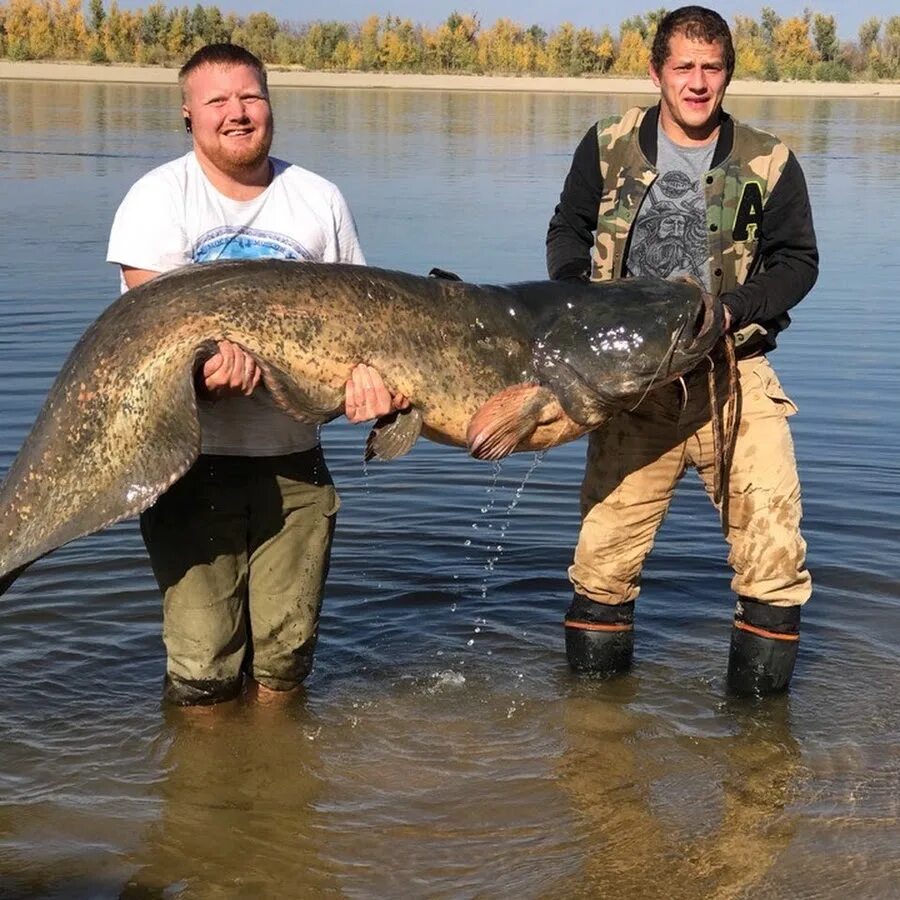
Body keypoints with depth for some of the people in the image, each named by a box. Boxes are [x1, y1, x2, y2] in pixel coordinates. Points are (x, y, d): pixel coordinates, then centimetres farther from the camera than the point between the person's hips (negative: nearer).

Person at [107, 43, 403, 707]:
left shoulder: (320, 200, 9)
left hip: (294, 459, 3)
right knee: (203, 658, -5)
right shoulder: (160, 198, 0)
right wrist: (208, 360, -33)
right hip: (194, 457, -3)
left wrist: (367, 366, -13)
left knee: (288, 651, 7)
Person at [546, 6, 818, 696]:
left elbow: (798, 261, 6)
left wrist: (731, 309, -10)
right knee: (603, 547, 3)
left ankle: (758, 705, 9)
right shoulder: (608, 148, 5)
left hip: (734, 372, -1)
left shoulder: (769, 164, 2)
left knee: (774, 546, -9)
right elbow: (567, 232, 16)